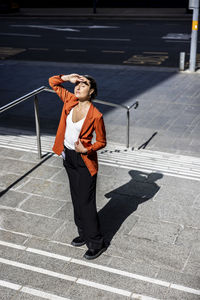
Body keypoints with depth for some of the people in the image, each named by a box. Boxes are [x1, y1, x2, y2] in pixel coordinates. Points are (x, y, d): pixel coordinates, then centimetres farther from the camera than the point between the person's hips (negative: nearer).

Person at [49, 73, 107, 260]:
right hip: (68, 157, 7)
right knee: (77, 198, 19)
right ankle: (84, 234, 36)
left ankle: (97, 243, 16)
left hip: (84, 160, -7)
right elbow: (52, 82, 9)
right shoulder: (70, 101, -4)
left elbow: (102, 142, -10)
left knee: (86, 202, 0)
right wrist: (68, 78, -5)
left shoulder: (95, 115, -20)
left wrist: (86, 150, -24)